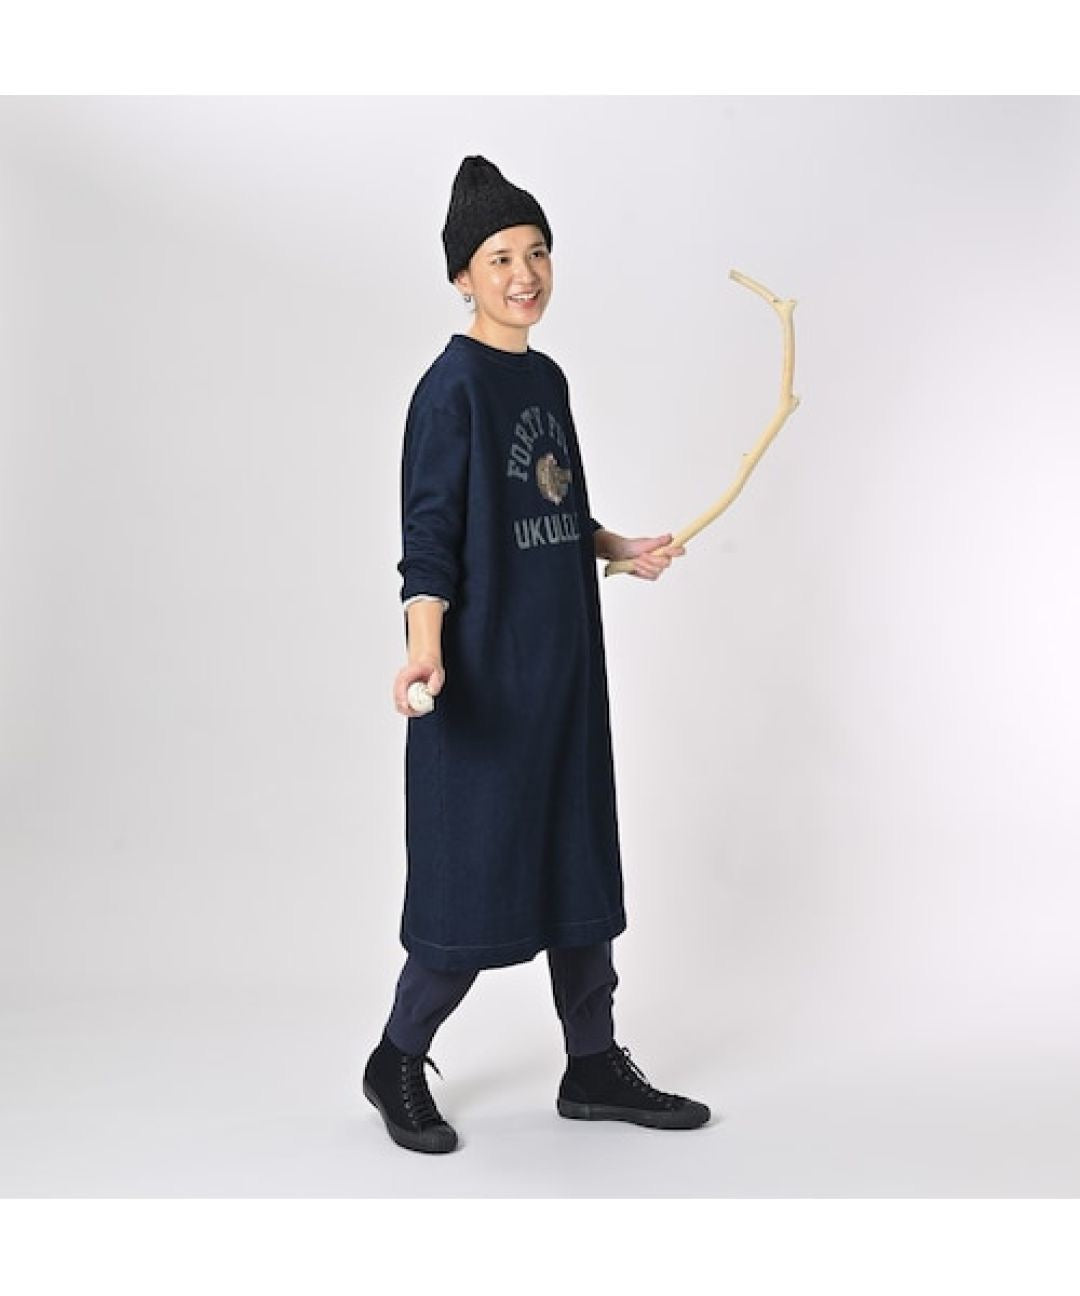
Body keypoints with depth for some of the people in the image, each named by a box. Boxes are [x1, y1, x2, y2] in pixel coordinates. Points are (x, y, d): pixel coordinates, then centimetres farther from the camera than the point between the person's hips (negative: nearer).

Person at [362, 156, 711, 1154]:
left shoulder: (549, 380, 11)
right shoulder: (451, 386, -12)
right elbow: (429, 536, -17)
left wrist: (624, 548, 13)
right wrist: (427, 653, -29)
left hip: (565, 661, 8)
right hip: (487, 669, -8)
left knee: (579, 858, 13)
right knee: (477, 873, -1)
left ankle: (595, 1070, 25)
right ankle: (398, 1064, 19)